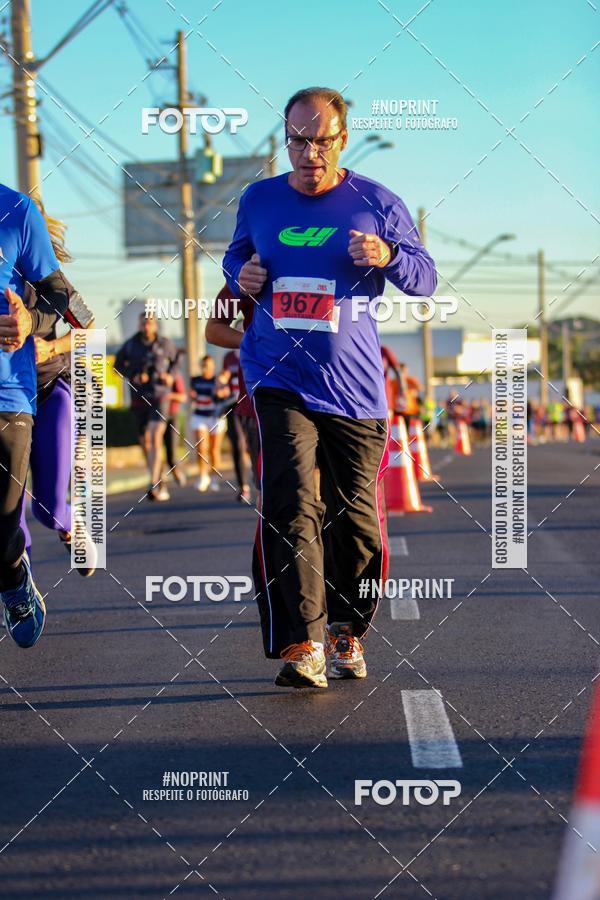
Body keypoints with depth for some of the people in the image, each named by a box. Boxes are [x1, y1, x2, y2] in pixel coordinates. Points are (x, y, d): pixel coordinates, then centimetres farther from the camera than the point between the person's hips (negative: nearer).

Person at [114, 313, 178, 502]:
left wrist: (171, 376, -3)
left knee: (155, 438, -18)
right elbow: (118, 364, 11)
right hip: (139, 397, 3)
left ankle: (154, 485, -24)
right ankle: (159, 481, 28)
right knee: (145, 441, 10)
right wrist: (132, 376, -7)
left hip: (160, 396, -3)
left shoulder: (165, 344, -1)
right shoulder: (131, 345, 0)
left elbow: (175, 360, 16)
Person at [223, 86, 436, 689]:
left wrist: (388, 257, -15)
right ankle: (302, 645, -16)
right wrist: (241, 274, 2)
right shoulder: (258, 201, 8)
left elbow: (425, 278, 6)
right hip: (279, 381, 0)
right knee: (292, 506, -15)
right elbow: (236, 255, 26)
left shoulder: (377, 204, 1)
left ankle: (346, 631, 27)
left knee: (355, 515, 5)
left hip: (354, 386, 0)